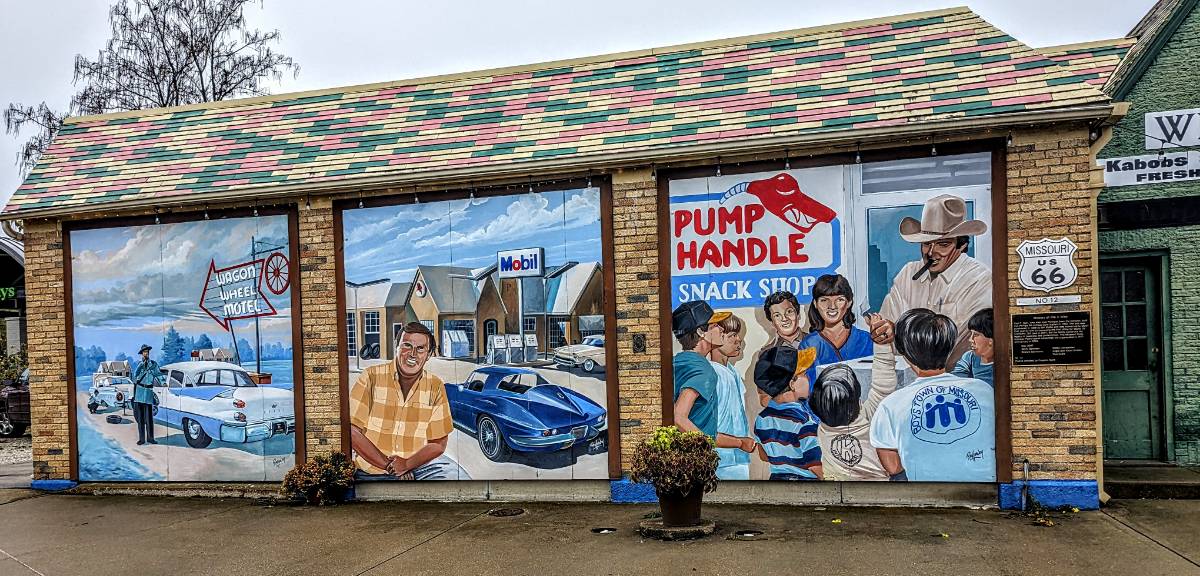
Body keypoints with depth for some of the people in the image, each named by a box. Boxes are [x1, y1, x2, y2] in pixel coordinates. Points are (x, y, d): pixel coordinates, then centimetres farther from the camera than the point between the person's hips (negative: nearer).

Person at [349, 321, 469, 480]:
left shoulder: (436, 387, -1)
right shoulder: (372, 377, -8)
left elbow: (438, 443, 0)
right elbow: (352, 431, -10)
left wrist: (406, 464, -16)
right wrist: (388, 464, -13)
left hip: (420, 461, 3)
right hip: (373, 469, -3)